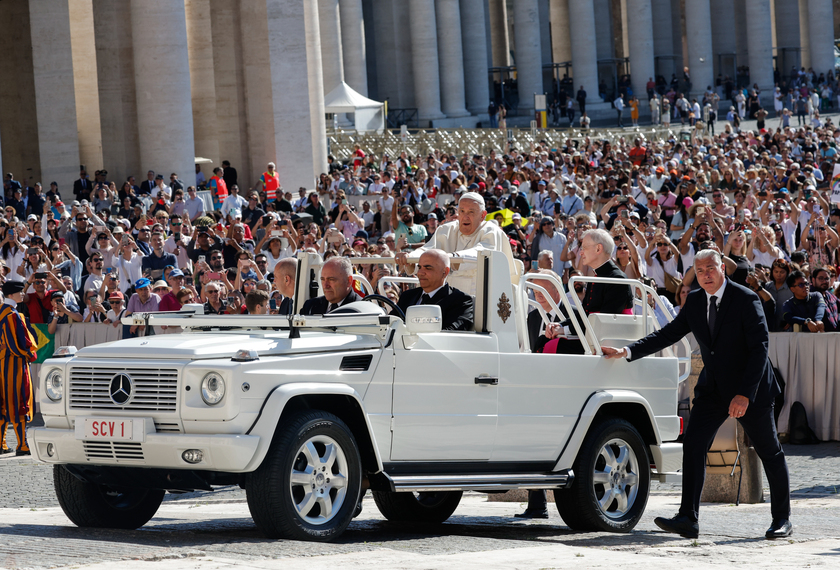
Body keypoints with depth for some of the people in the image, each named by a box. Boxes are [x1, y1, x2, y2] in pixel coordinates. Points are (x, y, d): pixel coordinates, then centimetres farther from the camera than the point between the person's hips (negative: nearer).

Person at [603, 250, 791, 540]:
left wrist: (744, 394, -26)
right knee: (693, 445, -11)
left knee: (770, 453, 6)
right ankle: (687, 518, -14)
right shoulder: (695, 301, 2)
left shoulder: (746, 300, -16)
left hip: (750, 387, -5)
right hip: (713, 386, 5)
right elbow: (668, 334, 5)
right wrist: (627, 352, -7)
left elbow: (759, 348, -19)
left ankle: (782, 519, 21)